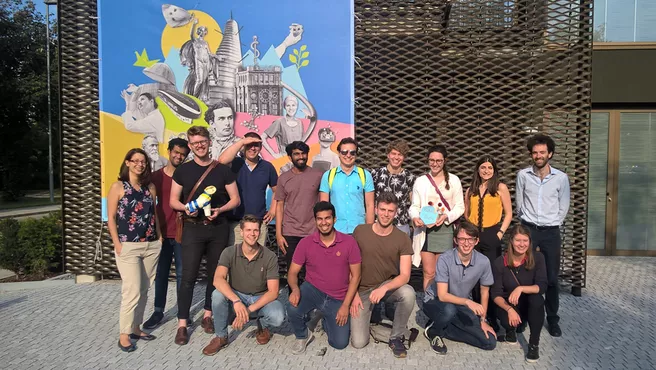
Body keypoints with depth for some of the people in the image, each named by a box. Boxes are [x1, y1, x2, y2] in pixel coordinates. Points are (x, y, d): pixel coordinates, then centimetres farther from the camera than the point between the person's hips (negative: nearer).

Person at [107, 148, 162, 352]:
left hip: (151, 246, 5)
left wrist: (159, 237, 9)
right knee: (132, 291, -8)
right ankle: (124, 334, 6)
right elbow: (111, 217, -4)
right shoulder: (118, 187, -2)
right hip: (128, 246, -5)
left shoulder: (150, 187, 10)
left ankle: (136, 327, 23)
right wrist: (117, 243, -10)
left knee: (144, 290, 10)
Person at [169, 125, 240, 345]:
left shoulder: (223, 170, 3)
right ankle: (182, 324, 4)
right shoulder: (183, 170, 4)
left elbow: (235, 199, 4)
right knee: (188, 276, -4)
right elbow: (173, 201, 5)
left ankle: (208, 316, 24)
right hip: (193, 228, -1)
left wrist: (220, 210, -14)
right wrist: (185, 208, -16)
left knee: (215, 274, 8)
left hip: (218, 228, 1)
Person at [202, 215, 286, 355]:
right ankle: (221, 337, -6)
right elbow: (218, 280, -31)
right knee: (218, 294, -32)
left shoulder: (270, 257, -16)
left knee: (278, 317, -31)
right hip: (236, 296, 1)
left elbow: (273, 292, -19)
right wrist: (236, 301, -46)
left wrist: (249, 309, -30)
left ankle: (263, 327, 8)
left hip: (261, 299, -1)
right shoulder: (230, 252, -15)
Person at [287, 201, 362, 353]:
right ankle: (302, 336, 5)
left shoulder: (349, 242, -11)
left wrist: (345, 305, -12)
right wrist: (295, 289, -27)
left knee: (340, 343, -9)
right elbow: (292, 273, -4)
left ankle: (326, 319, 26)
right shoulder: (306, 243, -8)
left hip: (337, 299, 0)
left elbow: (355, 276, -6)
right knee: (292, 310, -31)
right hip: (312, 290, 0)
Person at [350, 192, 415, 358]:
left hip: (389, 285, 0)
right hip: (362, 290, 0)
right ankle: (372, 311, 22)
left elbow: (405, 275, -15)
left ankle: (396, 338, -8)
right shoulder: (360, 231, -8)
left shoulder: (402, 238, -10)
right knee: (359, 343, -11)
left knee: (408, 293, -35)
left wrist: (384, 288, -33)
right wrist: (354, 294, -7)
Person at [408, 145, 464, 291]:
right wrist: (415, 217, -17)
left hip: (445, 229, 0)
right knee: (429, 273, -1)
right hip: (425, 230, 0)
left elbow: (460, 207, 4)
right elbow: (414, 206, 5)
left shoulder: (453, 180, 5)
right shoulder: (420, 181, 7)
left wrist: (446, 216, -13)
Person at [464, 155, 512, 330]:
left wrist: (500, 233, -8)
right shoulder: (470, 190, 11)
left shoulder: (501, 188, 1)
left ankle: (492, 317, 10)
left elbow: (508, 214, 0)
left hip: (491, 236, -3)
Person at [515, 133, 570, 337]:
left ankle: (552, 319, 19)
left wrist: (551, 225, 6)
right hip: (528, 229, 0)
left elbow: (563, 208, 6)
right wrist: (527, 223, 9)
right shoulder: (523, 175, -1)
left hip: (551, 232, 0)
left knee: (552, 278, 5)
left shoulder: (561, 178, -3)